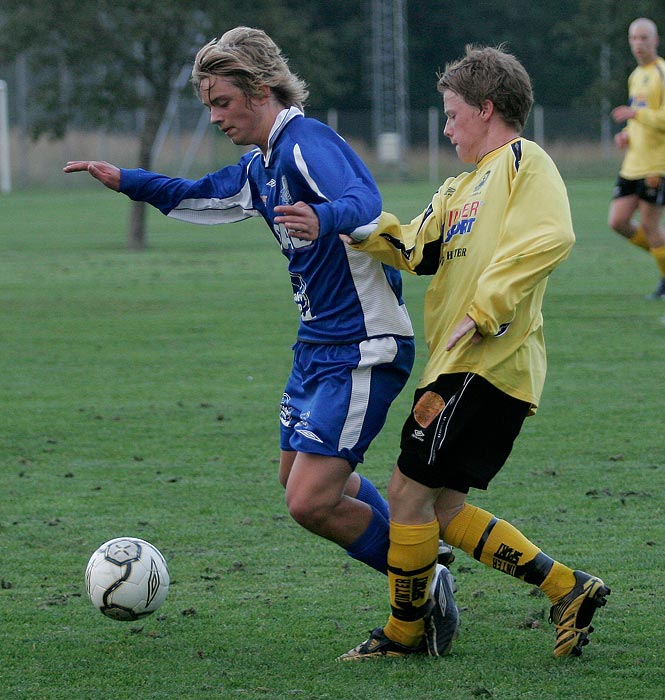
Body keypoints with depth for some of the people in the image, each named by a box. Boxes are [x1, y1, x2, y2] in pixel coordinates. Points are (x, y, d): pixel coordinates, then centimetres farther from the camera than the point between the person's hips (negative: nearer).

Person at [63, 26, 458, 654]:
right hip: (317, 344, 11)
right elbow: (202, 197, 32)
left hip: (363, 348, -11)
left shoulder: (308, 143, -19)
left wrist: (323, 218, -59)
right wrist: (125, 182, 26)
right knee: (298, 478, 21)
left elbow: (366, 206, -38)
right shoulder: (263, 164, 12)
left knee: (310, 502, -14)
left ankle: (425, 586, 4)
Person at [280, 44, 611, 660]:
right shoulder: (460, 189, 23)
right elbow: (418, 249, 9)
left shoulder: (523, 161, -5)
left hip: (488, 363, -10)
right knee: (443, 509, 10)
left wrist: (483, 312, -25)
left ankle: (403, 632, 10)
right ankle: (567, 590, 13)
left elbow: (548, 238, -22)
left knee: (409, 491, -4)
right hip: (457, 365, 10)